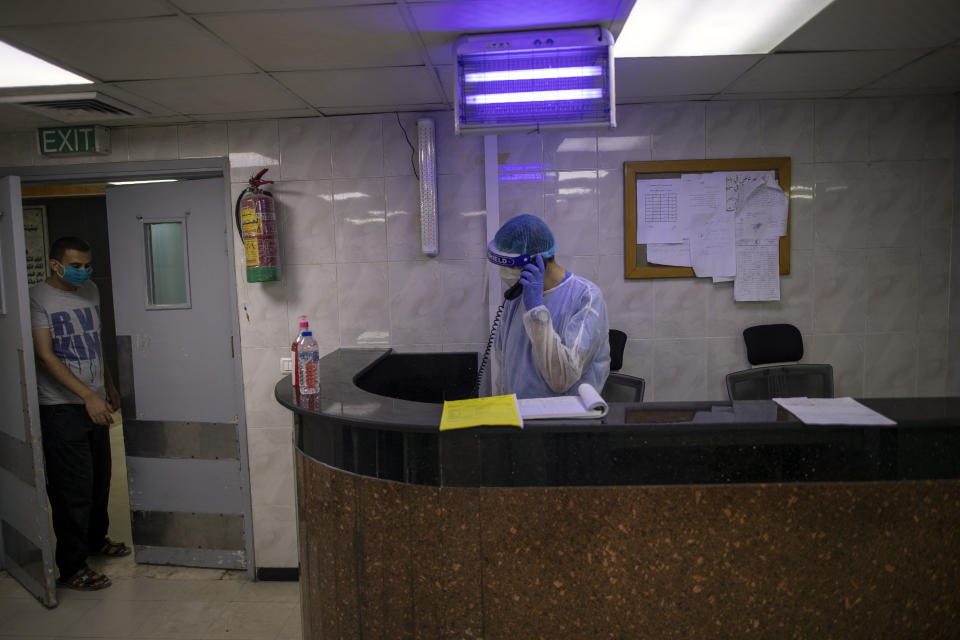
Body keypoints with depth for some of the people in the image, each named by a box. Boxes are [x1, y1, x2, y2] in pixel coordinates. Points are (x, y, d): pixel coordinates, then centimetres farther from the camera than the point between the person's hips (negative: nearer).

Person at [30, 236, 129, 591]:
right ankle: (72, 568, 9)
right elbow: (45, 356, -19)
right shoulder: (38, 299, -13)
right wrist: (88, 395, -25)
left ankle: (95, 539, 38)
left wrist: (109, 388, 21)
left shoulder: (90, 291, 9)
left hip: (94, 404, 7)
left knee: (100, 478, 18)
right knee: (73, 488, -3)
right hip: (61, 409, -7)